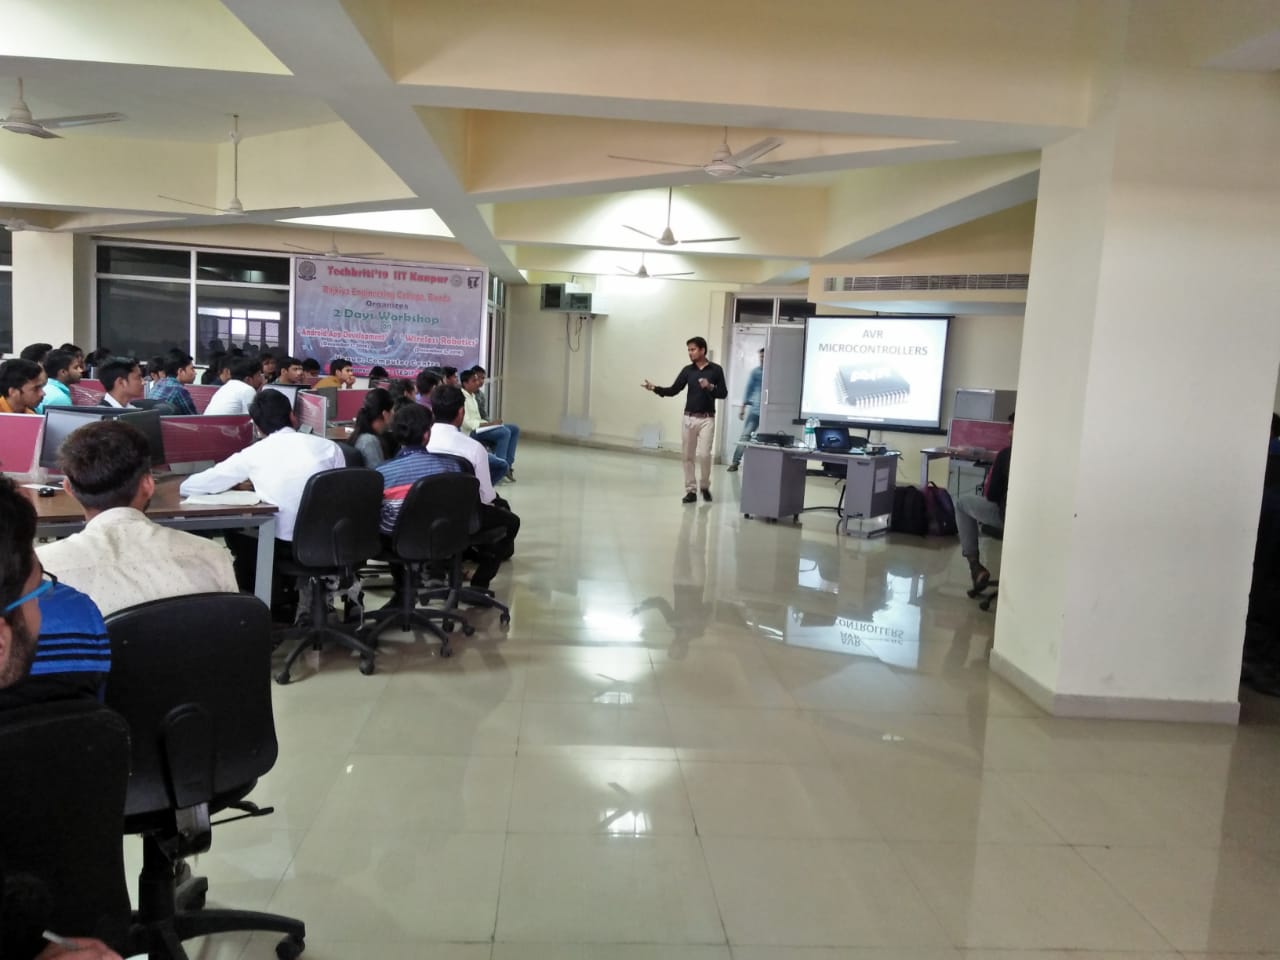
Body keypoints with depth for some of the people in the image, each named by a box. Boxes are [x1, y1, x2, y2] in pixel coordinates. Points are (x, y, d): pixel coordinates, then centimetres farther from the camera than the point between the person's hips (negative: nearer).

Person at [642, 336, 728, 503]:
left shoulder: (716, 370, -1)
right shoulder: (687, 370, 7)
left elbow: (723, 394, -1)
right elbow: (673, 390, 1)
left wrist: (710, 387, -18)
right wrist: (655, 388, -13)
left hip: (707, 419, -3)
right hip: (689, 418, 4)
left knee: (703, 454, -13)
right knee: (688, 456, 4)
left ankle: (705, 486, 10)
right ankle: (690, 490, 13)